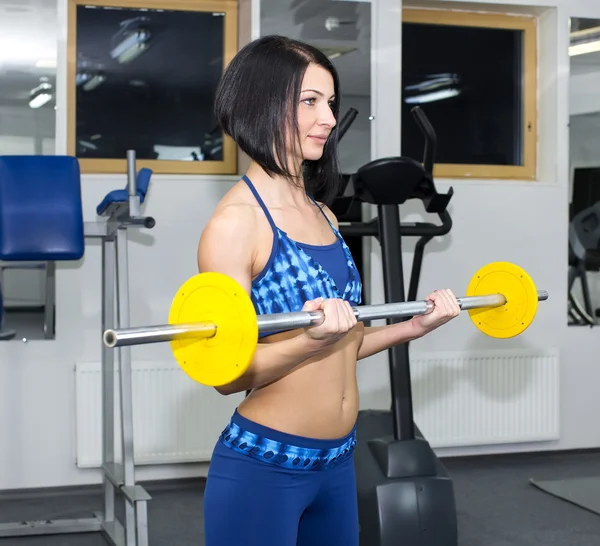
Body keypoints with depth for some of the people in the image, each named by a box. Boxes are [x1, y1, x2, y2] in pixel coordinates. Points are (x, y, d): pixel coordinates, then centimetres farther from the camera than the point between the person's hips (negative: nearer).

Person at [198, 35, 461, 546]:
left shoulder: (322, 215, 9)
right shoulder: (236, 221, -15)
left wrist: (413, 326, 6)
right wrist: (312, 339, -31)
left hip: (338, 461, 8)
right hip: (263, 464, -7)